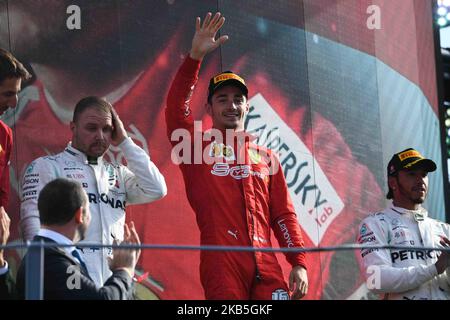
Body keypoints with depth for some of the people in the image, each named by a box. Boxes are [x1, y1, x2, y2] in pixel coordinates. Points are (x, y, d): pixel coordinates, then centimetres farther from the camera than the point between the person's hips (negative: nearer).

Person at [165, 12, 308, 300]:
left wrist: (299, 263, 4)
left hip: (266, 267, 3)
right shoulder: (199, 148, 12)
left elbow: (284, 214, 16)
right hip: (222, 265, -3)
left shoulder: (265, 157, 20)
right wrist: (196, 56, -16)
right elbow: (176, 108, -6)